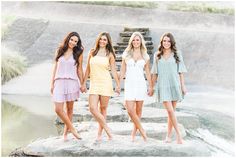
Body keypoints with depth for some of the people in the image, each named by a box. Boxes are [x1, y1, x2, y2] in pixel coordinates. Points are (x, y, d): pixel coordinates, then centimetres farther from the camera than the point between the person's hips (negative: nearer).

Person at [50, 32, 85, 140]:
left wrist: (82, 84, 5)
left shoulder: (78, 53, 5)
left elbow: (79, 69, 8)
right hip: (59, 82, 1)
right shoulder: (59, 51, 10)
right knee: (58, 109, -9)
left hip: (72, 82, -1)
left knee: (69, 108, 4)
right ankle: (72, 129, 5)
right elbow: (55, 67, 11)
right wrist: (52, 83, 8)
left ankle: (65, 132, 16)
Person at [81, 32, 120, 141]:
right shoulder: (92, 52, 10)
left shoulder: (109, 55, 3)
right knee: (92, 108, -11)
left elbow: (114, 71, 5)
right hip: (94, 84, 2)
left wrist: (118, 85, 1)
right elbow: (88, 69, 14)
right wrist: (84, 83, 12)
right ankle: (108, 131, -3)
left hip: (105, 83, -2)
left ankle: (99, 134, 12)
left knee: (103, 109, 2)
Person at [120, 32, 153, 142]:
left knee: (138, 110, 4)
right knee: (130, 110, -12)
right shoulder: (126, 54, 6)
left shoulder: (145, 56, 7)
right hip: (129, 83, 0)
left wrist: (150, 86, 10)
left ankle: (134, 133, 18)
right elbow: (122, 71, 9)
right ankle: (142, 130, 2)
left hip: (140, 83, 1)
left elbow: (147, 72, 11)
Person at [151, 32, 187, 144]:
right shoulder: (157, 55, 8)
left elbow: (180, 72, 6)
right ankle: (178, 134, -3)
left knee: (171, 111, 4)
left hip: (175, 85, 0)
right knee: (170, 111, -11)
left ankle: (169, 135, 15)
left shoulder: (177, 54, 6)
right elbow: (154, 73, 12)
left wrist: (183, 86, 2)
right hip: (163, 86, 0)